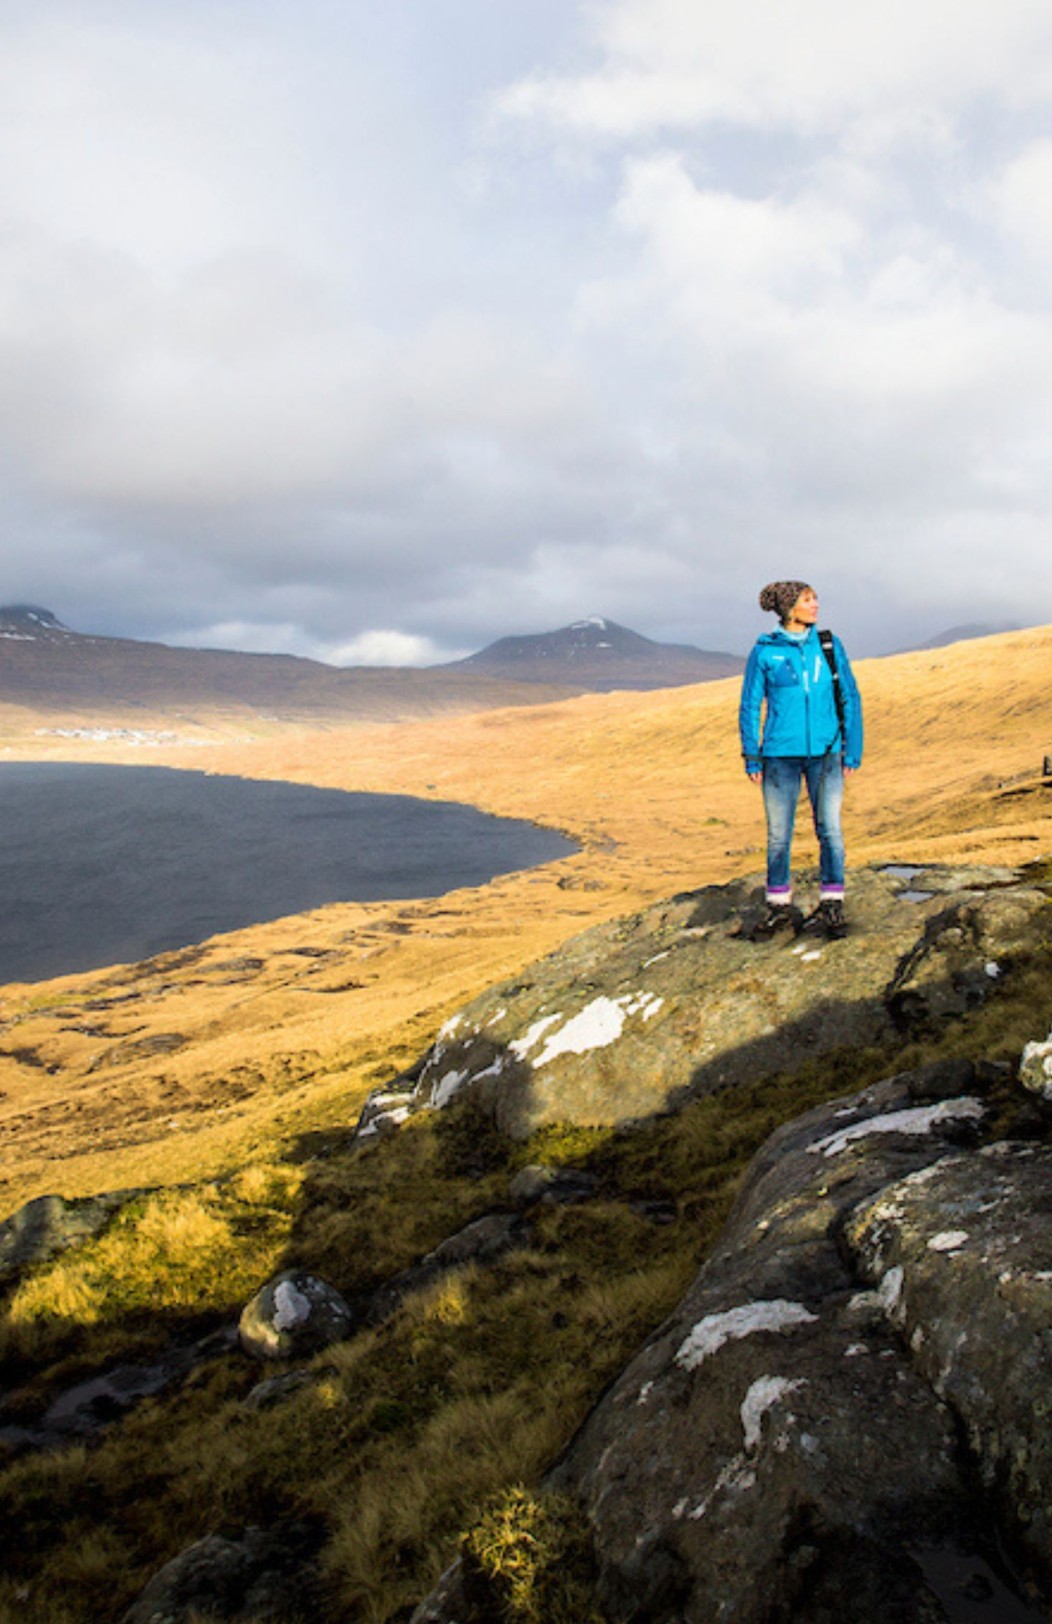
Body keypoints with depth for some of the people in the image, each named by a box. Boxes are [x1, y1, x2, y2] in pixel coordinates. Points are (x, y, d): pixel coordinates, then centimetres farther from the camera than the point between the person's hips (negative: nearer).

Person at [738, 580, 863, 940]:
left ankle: (832, 907, 10)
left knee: (829, 828, 0)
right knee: (778, 833, 5)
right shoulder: (764, 651, 0)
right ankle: (779, 907, 18)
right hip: (780, 753, -1)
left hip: (825, 752, 1)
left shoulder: (829, 645, 5)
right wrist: (751, 758, 0)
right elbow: (750, 706, 4)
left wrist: (853, 749, 4)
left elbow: (850, 698, 9)